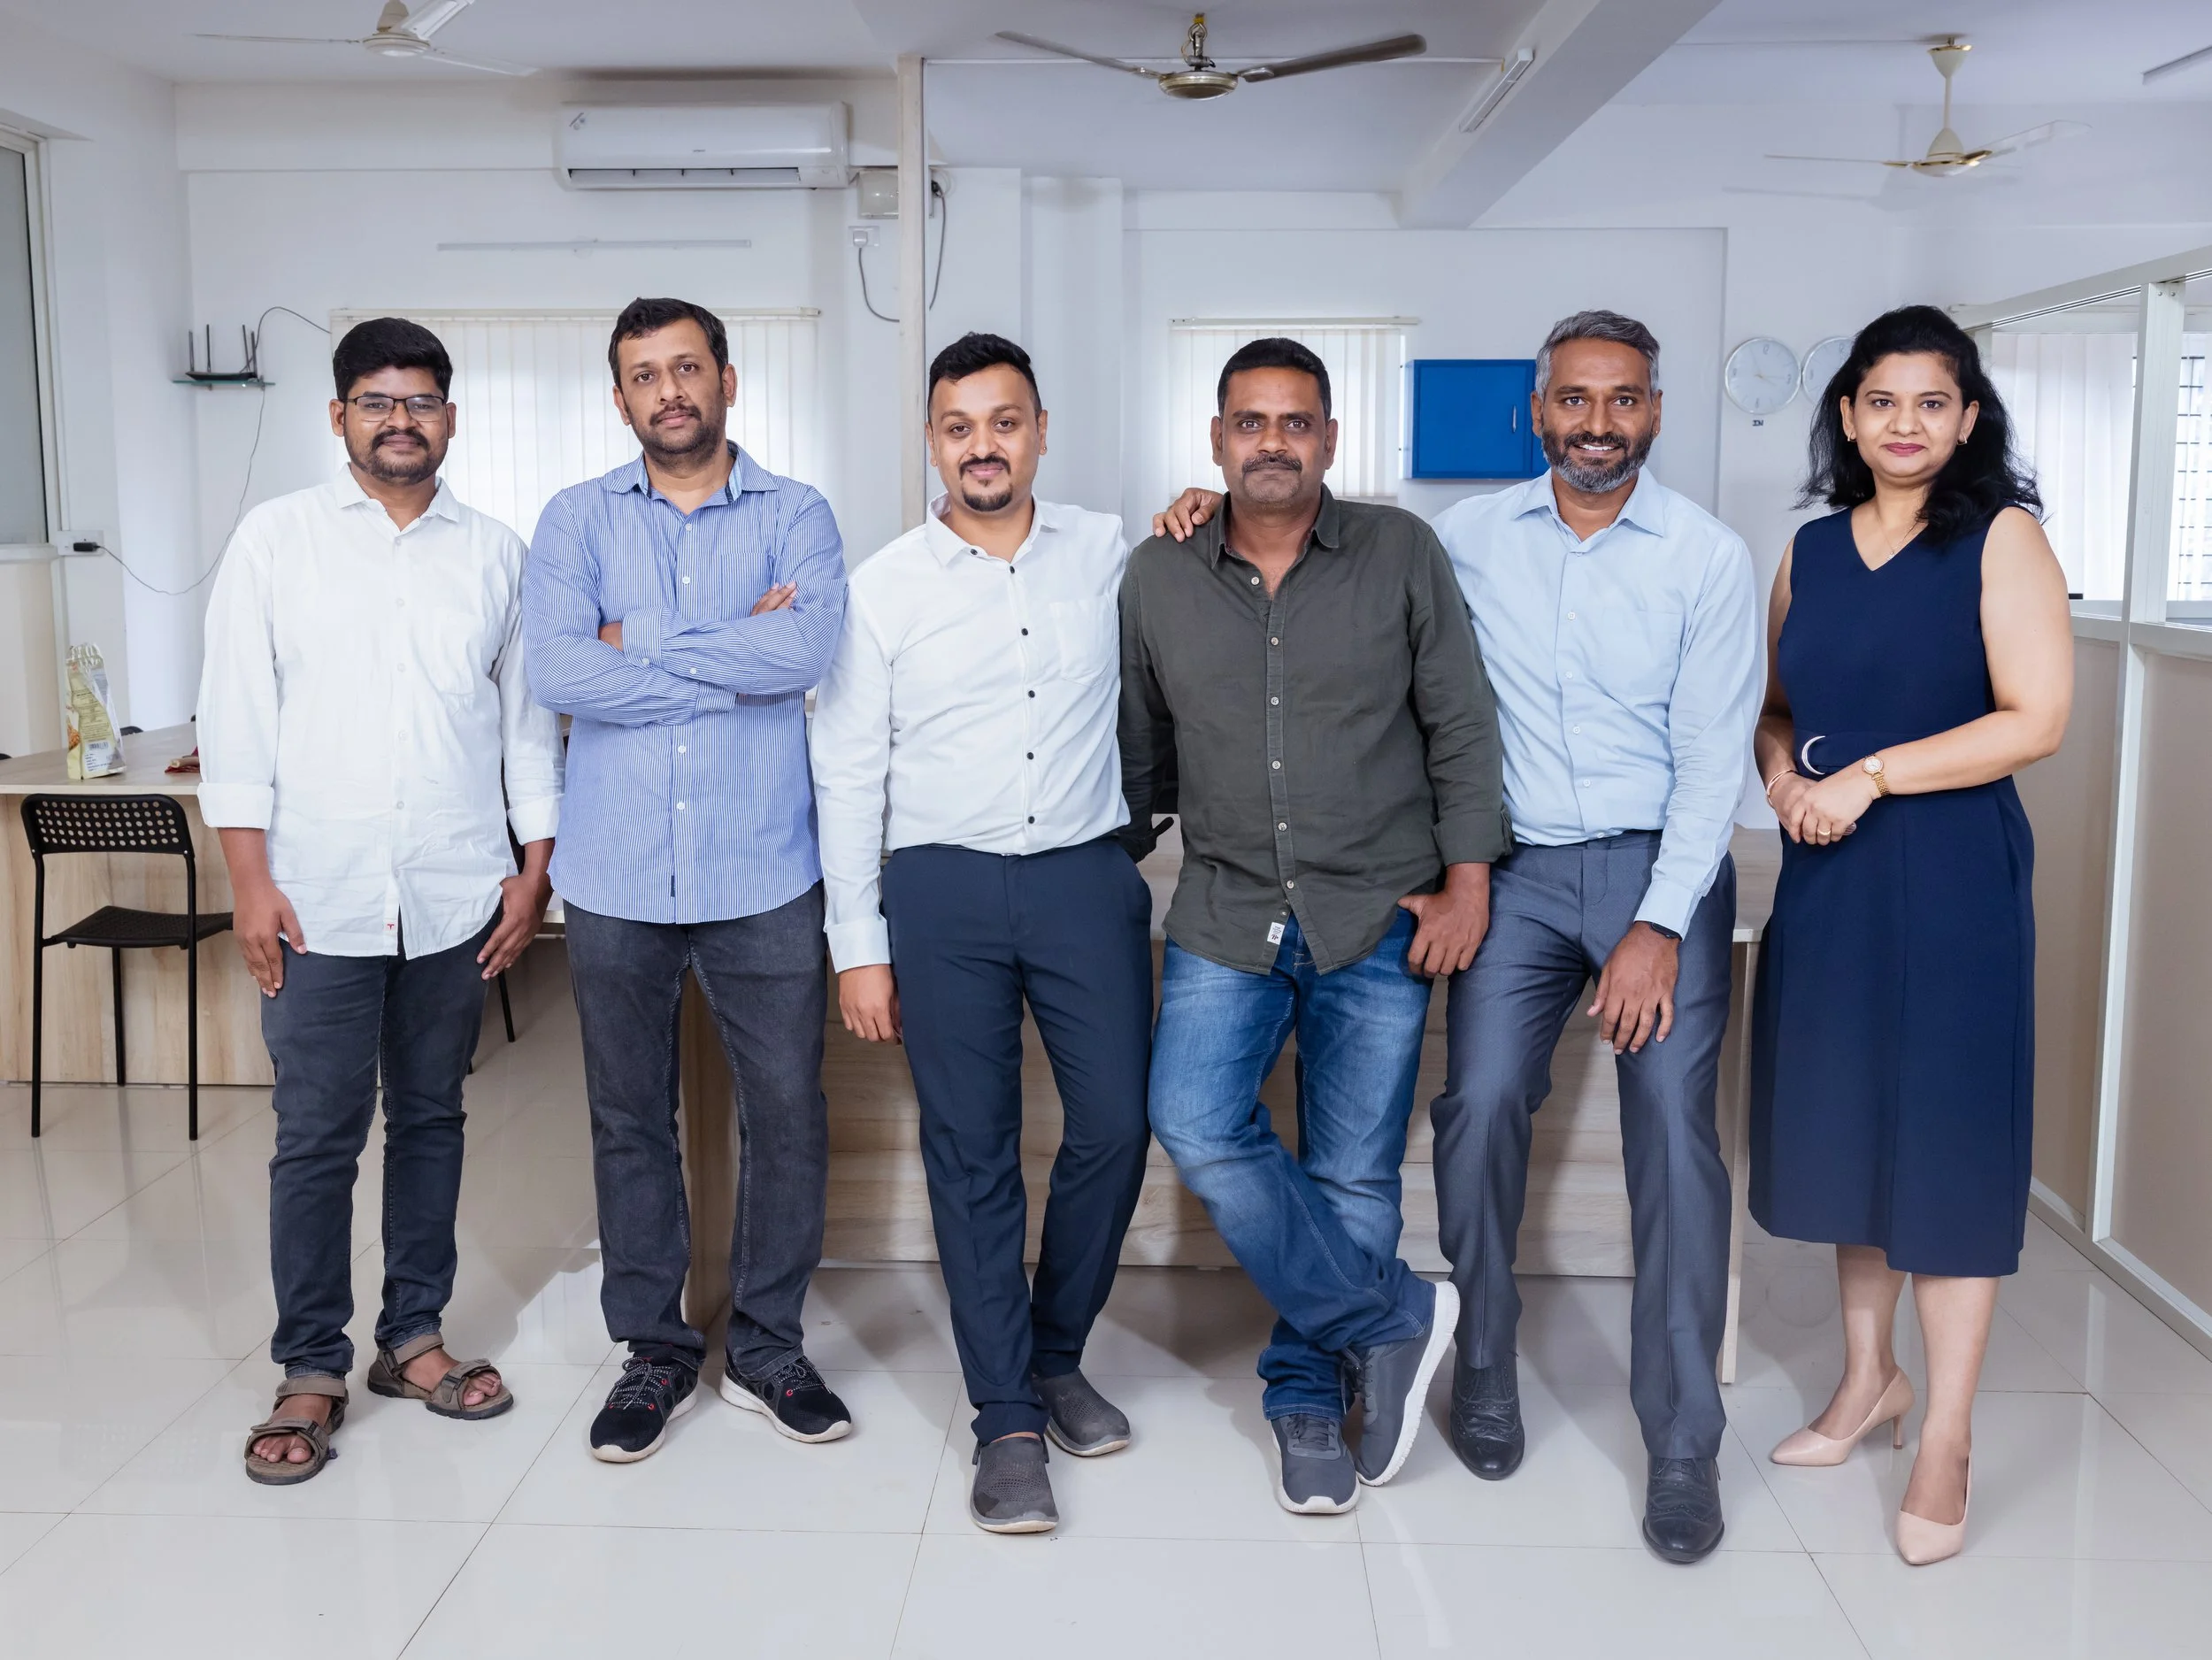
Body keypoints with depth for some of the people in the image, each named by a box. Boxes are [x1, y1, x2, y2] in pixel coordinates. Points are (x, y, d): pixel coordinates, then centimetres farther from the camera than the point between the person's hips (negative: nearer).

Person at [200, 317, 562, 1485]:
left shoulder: (495, 552, 8)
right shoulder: (277, 538, 2)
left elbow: (526, 718, 10)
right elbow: (237, 713, -1)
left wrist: (535, 865, 3)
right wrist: (249, 878, -7)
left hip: (455, 896, 2)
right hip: (320, 896, -2)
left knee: (430, 1118, 11)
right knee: (317, 1135, 1)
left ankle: (412, 1335, 25)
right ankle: (310, 1370, 14)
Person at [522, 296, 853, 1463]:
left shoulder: (794, 515, 4)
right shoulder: (577, 520, 6)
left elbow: (806, 649, -16)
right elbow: (557, 675, -10)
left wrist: (641, 643, -10)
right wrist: (737, 658, -11)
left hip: (760, 873, -1)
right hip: (616, 874, 1)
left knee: (787, 1112, 5)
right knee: (629, 1118, 10)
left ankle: (767, 1347, 23)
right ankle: (655, 1352, 26)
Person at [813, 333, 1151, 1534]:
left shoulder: (1110, 555, 6)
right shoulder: (883, 588, 2)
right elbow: (846, 774, 3)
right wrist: (858, 948, -1)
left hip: (1086, 877, 2)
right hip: (942, 891, -1)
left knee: (1114, 1124, 1)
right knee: (972, 1152, 2)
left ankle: (1056, 1354, 26)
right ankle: (1007, 1416, 14)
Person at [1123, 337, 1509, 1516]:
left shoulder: (1401, 555, -1)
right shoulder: (1157, 578, 5)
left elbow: (1461, 724, 1)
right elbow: (1138, 750, 13)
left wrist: (1468, 878, -4)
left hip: (1379, 919, -1)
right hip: (1226, 915, 2)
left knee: (1352, 1174, 3)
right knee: (1197, 1128, -16)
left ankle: (1307, 1393, 24)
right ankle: (1391, 1319, 3)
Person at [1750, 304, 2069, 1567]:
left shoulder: (2000, 538, -5)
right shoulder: (1812, 549, 10)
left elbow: (2037, 718, -13)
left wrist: (1870, 776, -16)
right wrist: (1784, 774, -2)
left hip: (1951, 878, -5)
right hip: (1827, 875, 5)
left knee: (1947, 1135, 0)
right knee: (1843, 1120, 12)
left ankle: (1948, 1442, 10)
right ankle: (1869, 1378, 29)